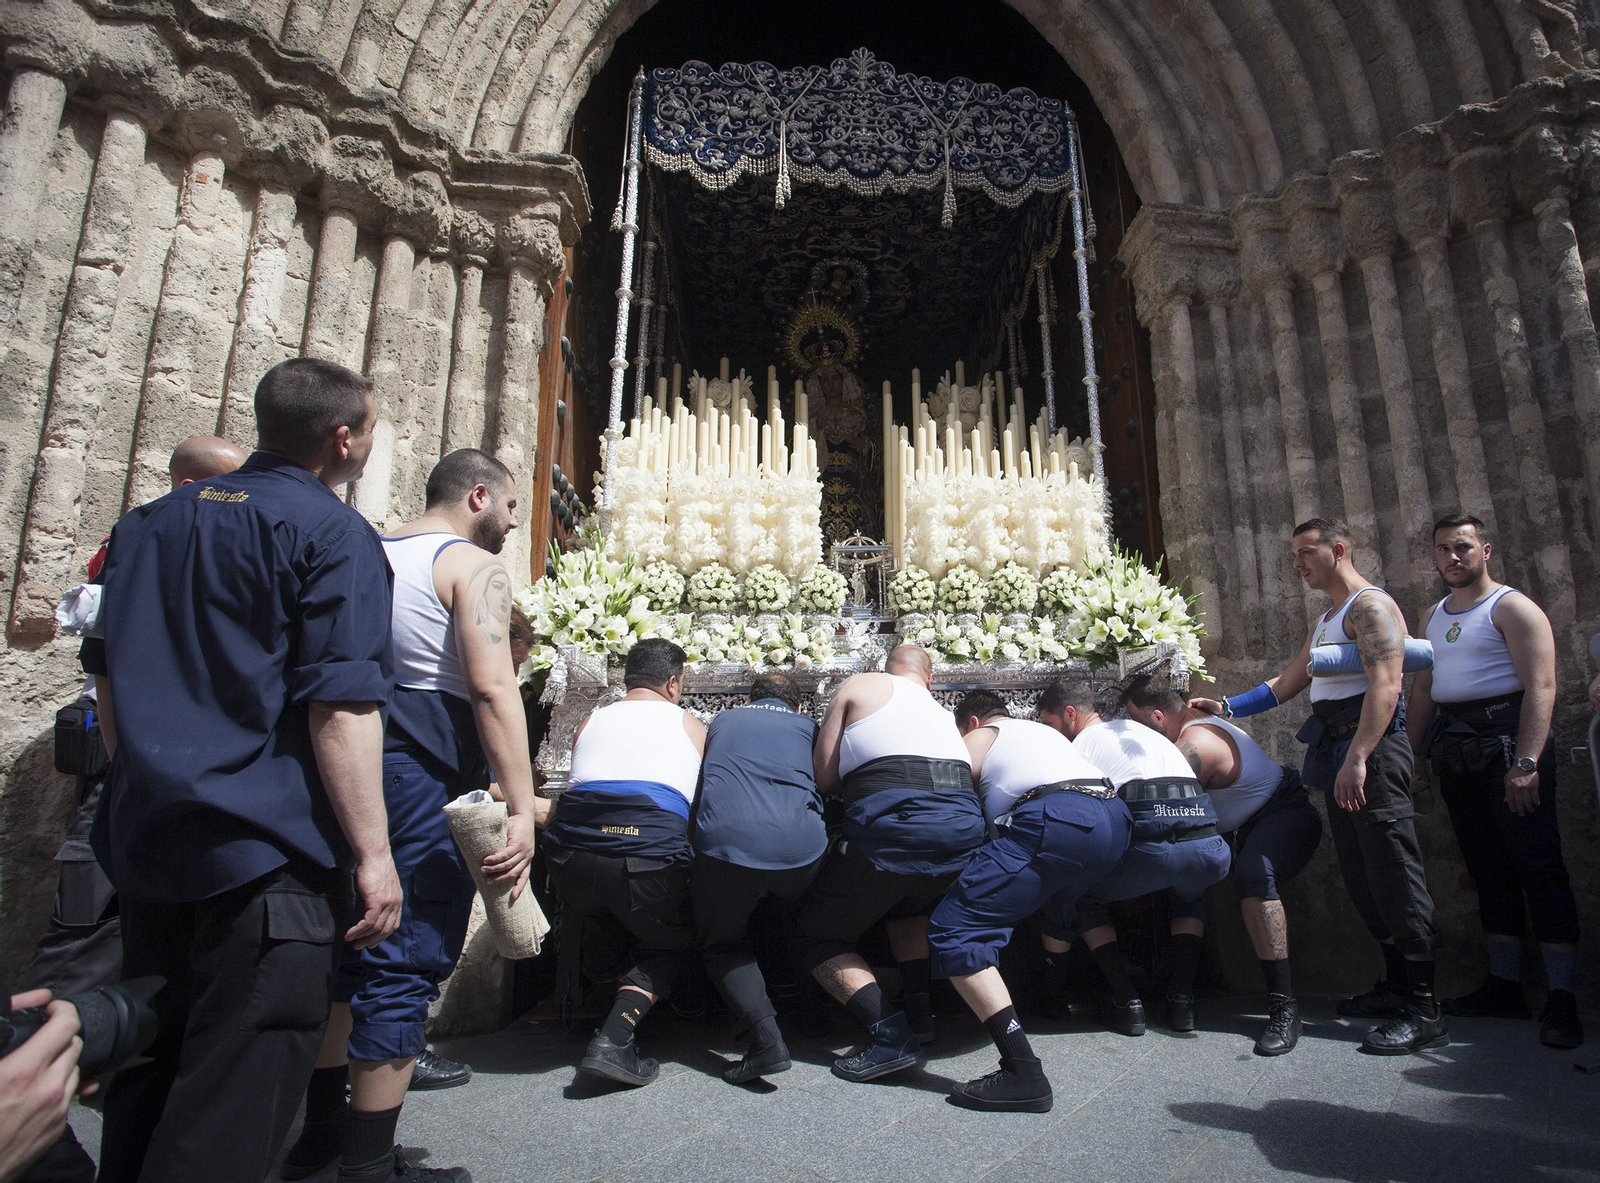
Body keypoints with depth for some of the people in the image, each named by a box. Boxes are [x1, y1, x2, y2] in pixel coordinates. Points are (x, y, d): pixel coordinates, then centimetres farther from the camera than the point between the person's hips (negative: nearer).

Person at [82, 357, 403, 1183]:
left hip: (146, 840, 8)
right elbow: (339, 706, -17)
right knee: (230, 1113, 1)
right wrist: (373, 853, -14)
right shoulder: (332, 533, -10)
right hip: (267, 852, -8)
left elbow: (106, 674, 21)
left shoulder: (148, 523, 14)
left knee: (147, 1074, 21)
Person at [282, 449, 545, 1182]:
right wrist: (521, 807, -22)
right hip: (423, 772, -8)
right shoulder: (473, 565, -6)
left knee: (352, 951, 19)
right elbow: (493, 688, -19)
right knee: (408, 963, 0)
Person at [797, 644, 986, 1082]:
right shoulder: (943, 711, 32)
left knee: (818, 934, 12)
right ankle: (919, 1008, 22)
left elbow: (823, 775, 12)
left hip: (892, 822, -6)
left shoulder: (860, 685, 16)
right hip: (964, 826, 6)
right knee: (910, 901, 37)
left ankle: (889, 1033, -4)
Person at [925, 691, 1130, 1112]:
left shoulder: (981, 735, 20)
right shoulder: (1043, 730, 38)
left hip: (1057, 820, -8)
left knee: (952, 929, -10)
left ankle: (1024, 1073, -21)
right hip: (1116, 818, 9)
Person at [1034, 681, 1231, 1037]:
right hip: (1212, 850, 6)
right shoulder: (1141, 730, 34)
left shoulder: (1083, 744, 14)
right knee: (1189, 894, 41)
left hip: (1151, 847, -6)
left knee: (1079, 898, 22)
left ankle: (1127, 1002, 11)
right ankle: (1182, 998, 25)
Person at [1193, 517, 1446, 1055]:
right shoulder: (1324, 622, 24)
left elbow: (1385, 686, -19)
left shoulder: (1371, 606, -7)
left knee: (1394, 873, -8)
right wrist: (1226, 707, 20)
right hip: (1338, 755, 10)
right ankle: (1396, 985, 22)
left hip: (1370, 749, -10)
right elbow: (1285, 684, 28)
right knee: (1361, 875, 12)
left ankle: (1424, 1010, -4)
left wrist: (1357, 759, -26)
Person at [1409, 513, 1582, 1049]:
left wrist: (1526, 762, -22)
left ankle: (1561, 999, -1)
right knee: (1489, 870, 11)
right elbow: (1423, 689, 20)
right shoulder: (1433, 616, 18)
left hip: (1506, 738, -7)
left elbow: (1541, 687, -13)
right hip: (1454, 751, 7)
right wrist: (1410, 752, 13)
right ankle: (1504, 986, 17)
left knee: (1538, 867, -6)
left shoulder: (1511, 607, -4)